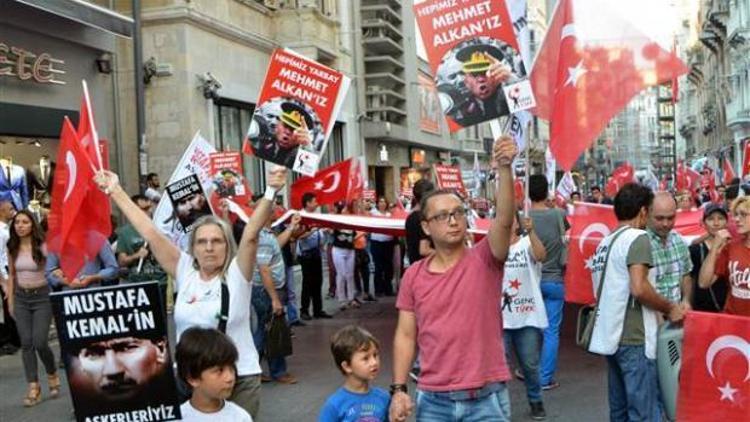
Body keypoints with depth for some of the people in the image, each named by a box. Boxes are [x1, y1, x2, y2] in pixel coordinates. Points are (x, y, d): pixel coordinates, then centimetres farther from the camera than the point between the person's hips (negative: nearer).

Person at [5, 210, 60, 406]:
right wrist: (10, 301, 10)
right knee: (26, 343, 1)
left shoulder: (42, 246, -11)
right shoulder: (12, 249, 4)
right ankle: (33, 388, 6)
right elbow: (12, 276, 12)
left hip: (42, 296, -4)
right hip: (21, 298, 4)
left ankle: (52, 375, 20)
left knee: (39, 342, -8)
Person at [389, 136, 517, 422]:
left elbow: (504, 220, -23)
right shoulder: (414, 275, 2)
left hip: (486, 399, -2)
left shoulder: (484, 260, -5)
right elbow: (405, 335, 6)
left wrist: (504, 168, -36)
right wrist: (398, 389, -1)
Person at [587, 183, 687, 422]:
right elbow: (639, 288, -22)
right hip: (633, 337, -9)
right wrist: (670, 309, -8)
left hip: (610, 335, 9)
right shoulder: (637, 237, -10)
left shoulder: (605, 242, 15)